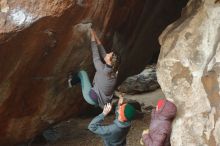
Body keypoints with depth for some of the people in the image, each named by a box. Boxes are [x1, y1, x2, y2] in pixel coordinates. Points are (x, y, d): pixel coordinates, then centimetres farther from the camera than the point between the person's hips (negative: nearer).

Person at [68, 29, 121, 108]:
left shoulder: (102, 69, -24)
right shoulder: (114, 72, -6)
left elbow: (96, 56, -12)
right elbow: (103, 54, 3)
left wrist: (93, 39, -5)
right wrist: (97, 40, 6)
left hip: (93, 98, -7)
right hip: (103, 102, 7)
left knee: (82, 72, 7)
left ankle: (72, 82, 29)